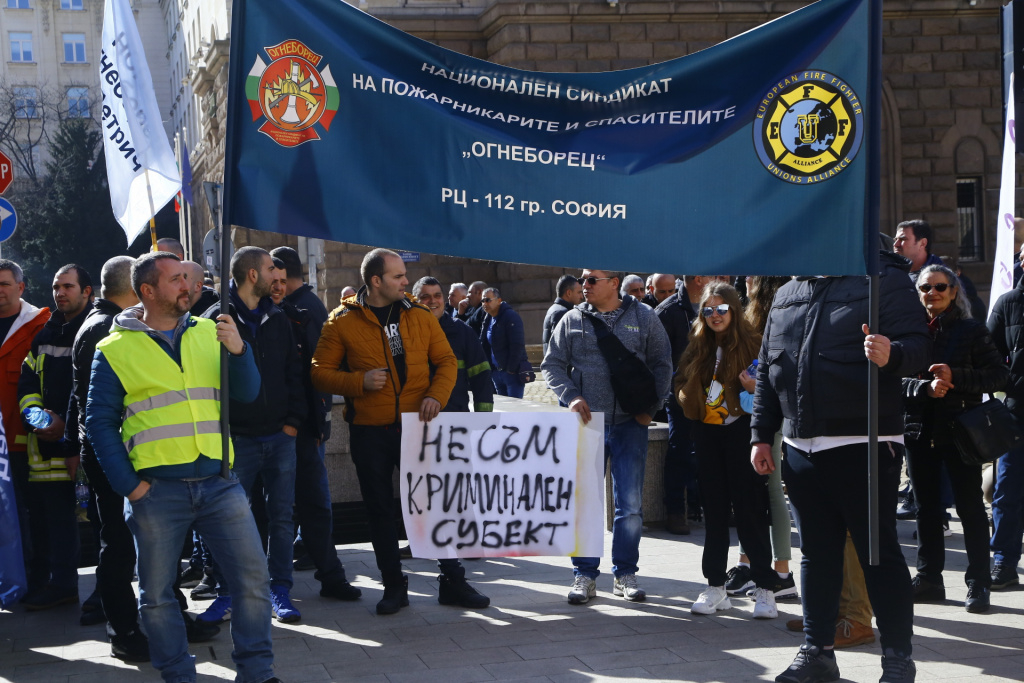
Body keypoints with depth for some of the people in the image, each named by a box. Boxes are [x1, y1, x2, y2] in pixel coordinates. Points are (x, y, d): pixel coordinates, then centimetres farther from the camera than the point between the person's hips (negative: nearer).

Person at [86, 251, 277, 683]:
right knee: (157, 594, 7)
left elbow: (246, 393, 4)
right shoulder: (115, 350, 2)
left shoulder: (209, 333, 10)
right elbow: (99, 421, 1)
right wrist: (127, 483, -7)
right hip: (156, 489, -2)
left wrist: (238, 350, -15)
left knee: (253, 579, -1)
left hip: (217, 482, 2)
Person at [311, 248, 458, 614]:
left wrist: (437, 395, -9)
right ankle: (394, 586, 19)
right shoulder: (342, 322, -1)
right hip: (369, 432, -1)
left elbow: (446, 361, 9)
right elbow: (320, 374, -1)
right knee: (380, 509, 7)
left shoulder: (420, 317, 5)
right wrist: (360, 382, -16)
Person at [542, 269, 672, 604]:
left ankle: (625, 574, 15)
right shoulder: (572, 320, 6)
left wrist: (651, 407, -1)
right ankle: (584, 575, 13)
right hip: (587, 422, 1)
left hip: (630, 424, -1)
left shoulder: (643, 317, 4)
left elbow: (662, 365, 7)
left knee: (630, 504, 2)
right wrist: (570, 396, -7)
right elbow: (552, 364, 9)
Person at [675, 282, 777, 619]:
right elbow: (682, 383, 21)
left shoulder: (752, 344, -4)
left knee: (749, 509, -5)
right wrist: (688, 398, 2)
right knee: (714, 510, 9)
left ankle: (764, 588, 1)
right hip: (707, 433, 5)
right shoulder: (698, 347, 11)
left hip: (741, 430, -5)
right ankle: (715, 586, 16)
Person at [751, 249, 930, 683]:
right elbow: (768, 372, 18)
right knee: (817, 553, 12)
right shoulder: (787, 295, 15)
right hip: (801, 448, 6)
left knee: (880, 553, 0)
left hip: (864, 447, -6)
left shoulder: (883, 278, -3)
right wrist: (761, 435, 13)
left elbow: (918, 345, -11)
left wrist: (891, 355, -33)